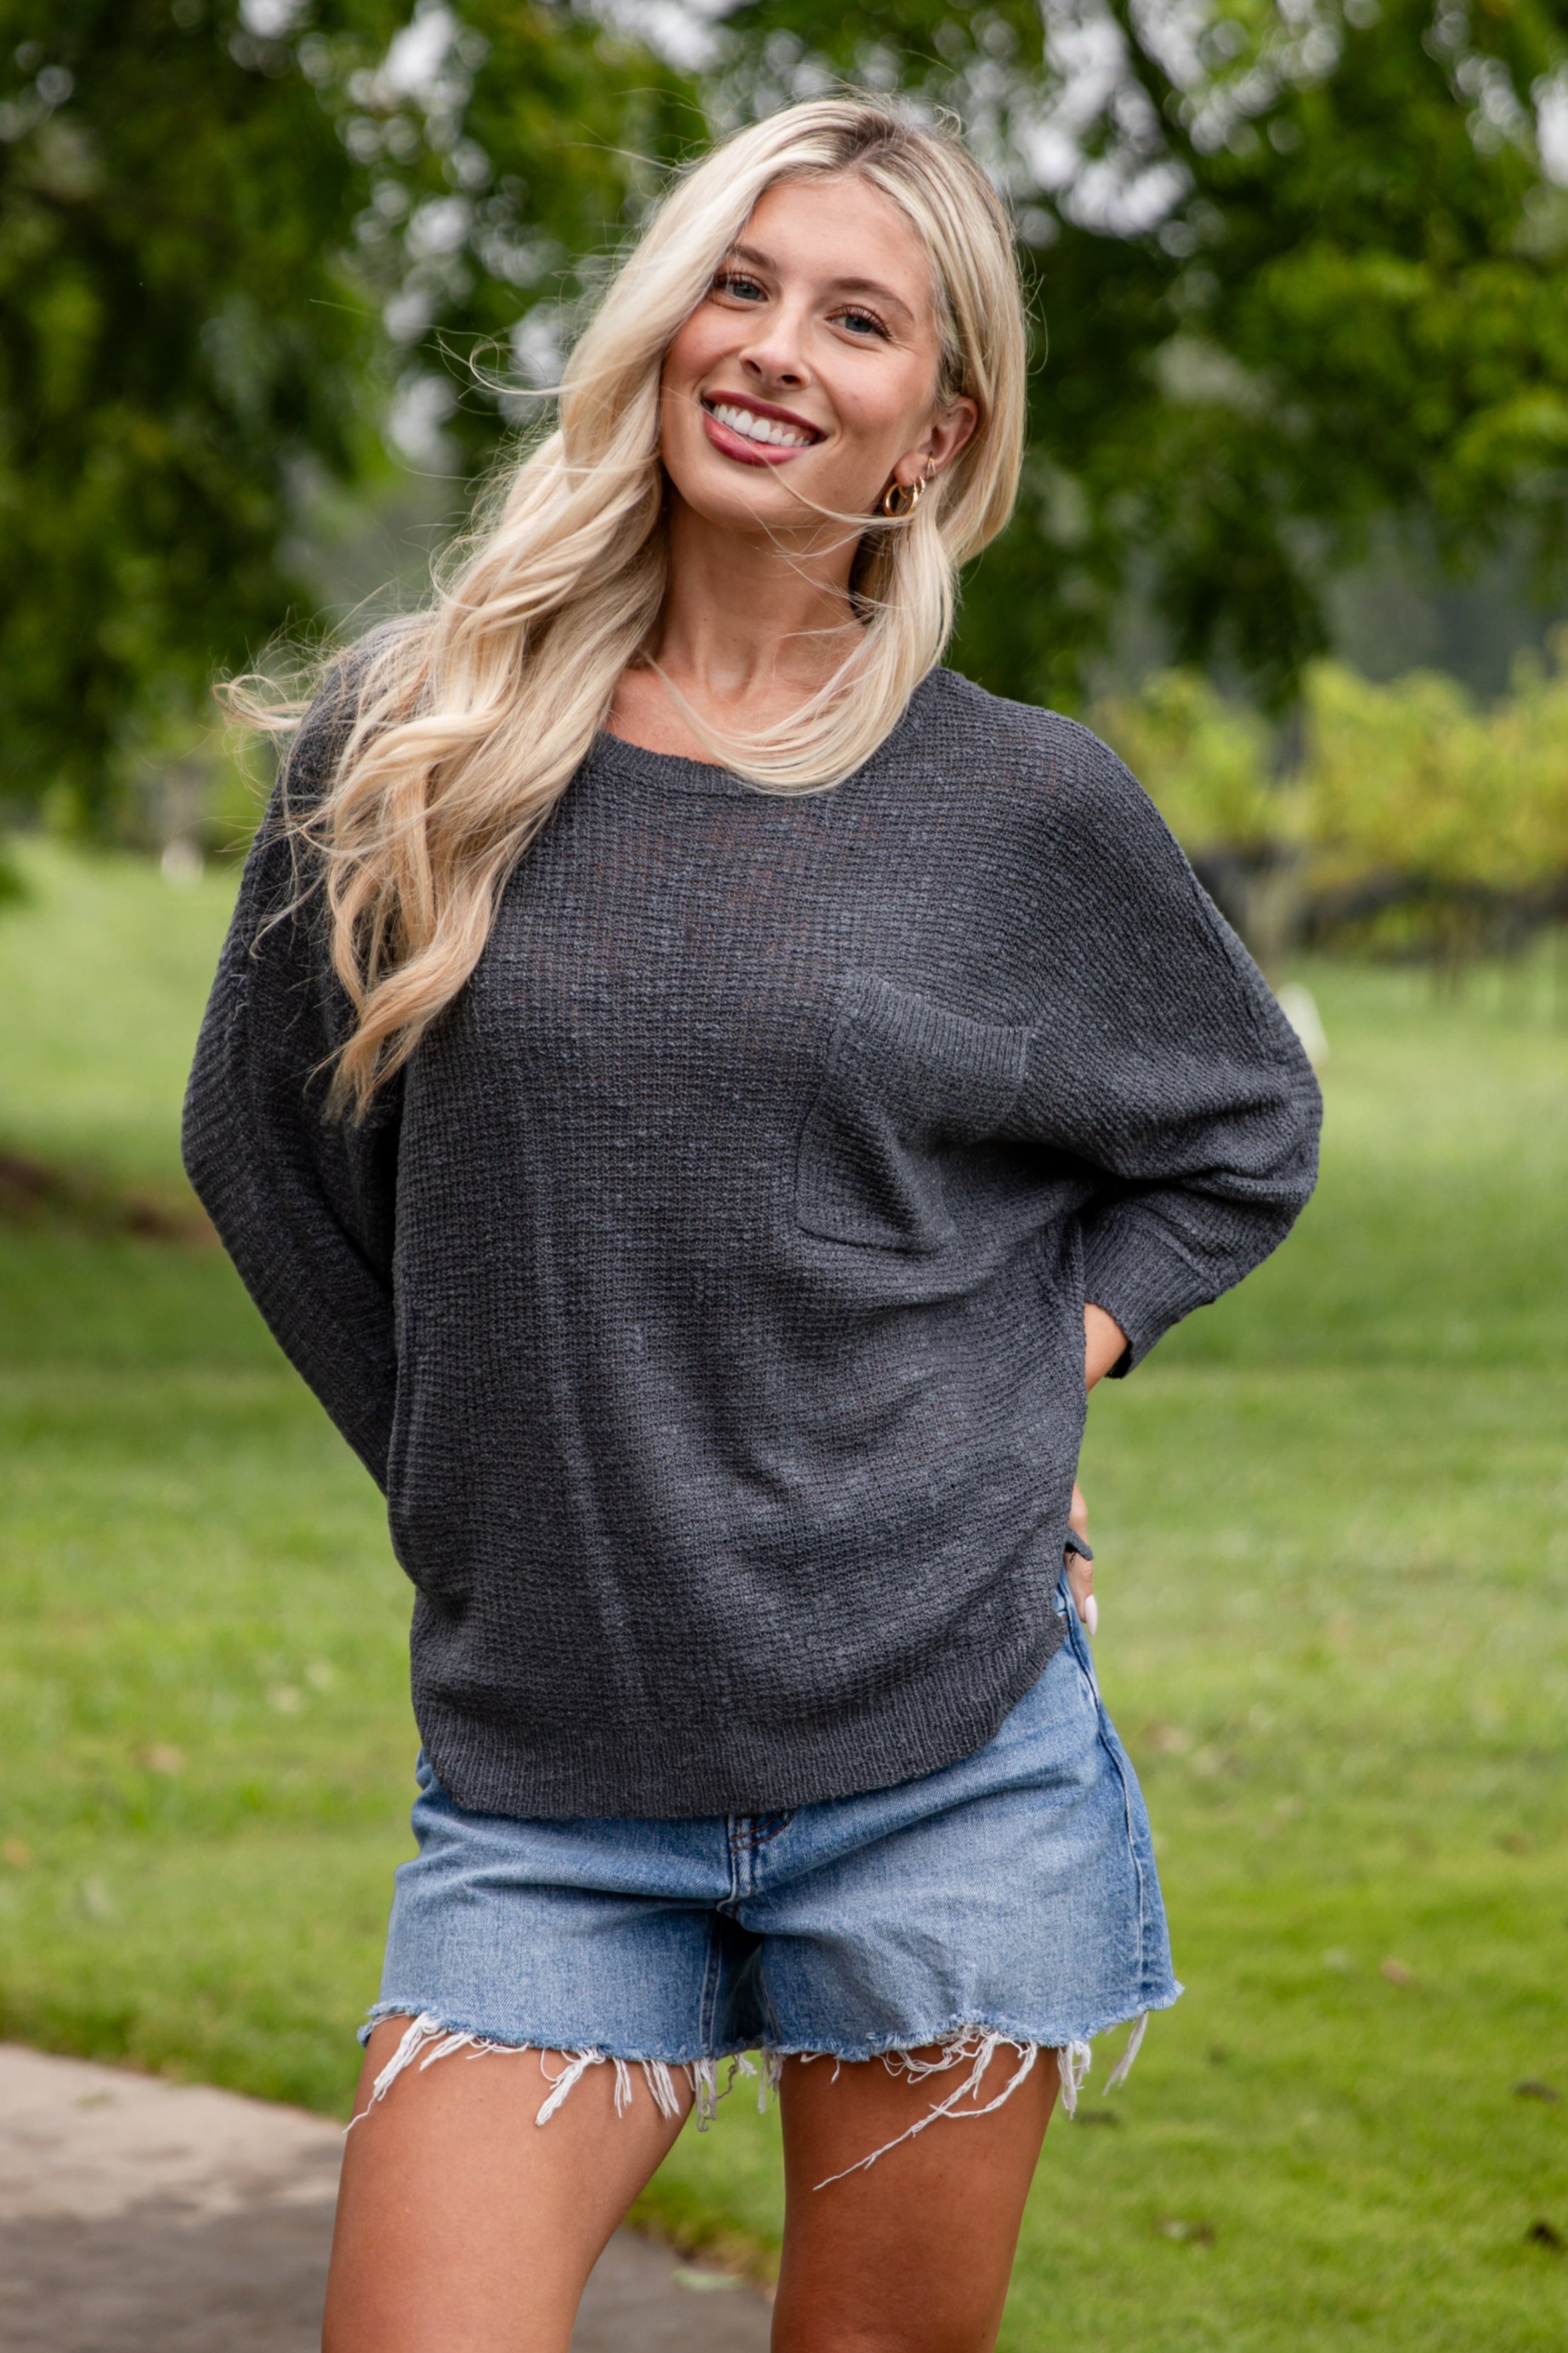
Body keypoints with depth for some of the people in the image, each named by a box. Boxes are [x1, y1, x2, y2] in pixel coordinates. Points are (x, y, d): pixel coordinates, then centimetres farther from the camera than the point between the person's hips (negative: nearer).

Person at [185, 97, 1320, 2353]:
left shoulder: (1024, 801, 0)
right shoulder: (411, 742, 2)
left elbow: (1244, 1135, 17)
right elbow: (261, 1147, 16)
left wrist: (1016, 1383, 3)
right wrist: (477, 1471, 11)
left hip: (950, 1763, 0)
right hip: (538, 1779, 1)